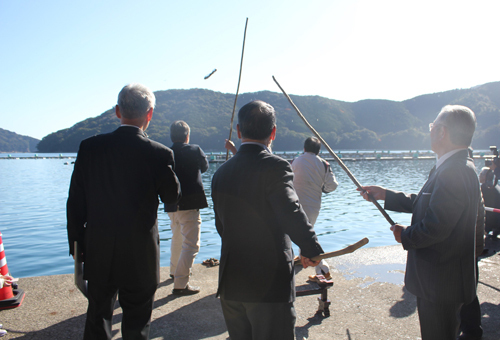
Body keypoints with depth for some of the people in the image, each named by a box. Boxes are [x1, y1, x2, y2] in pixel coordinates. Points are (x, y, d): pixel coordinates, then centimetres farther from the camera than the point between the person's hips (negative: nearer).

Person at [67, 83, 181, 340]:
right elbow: (172, 196, -1)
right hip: (141, 257, -2)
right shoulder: (159, 154, -16)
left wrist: (76, 243, 10)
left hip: (98, 254, 3)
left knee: (97, 319, 21)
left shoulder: (90, 147, -6)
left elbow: (75, 202, -1)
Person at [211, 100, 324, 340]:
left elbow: (221, 227, 11)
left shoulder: (221, 172, 5)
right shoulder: (275, 167, -15)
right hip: (270, 284, -6)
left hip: (230, 284, 7)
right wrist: (312, 251, -14)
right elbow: (292, 214, -27)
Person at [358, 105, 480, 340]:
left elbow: (434, 228, -30)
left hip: (442, 283, -10)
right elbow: (423, 203, 15)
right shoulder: (458, 167, 7)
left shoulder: (453, 173, -28)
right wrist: (385, 195, 13)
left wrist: (405, 235, -11)